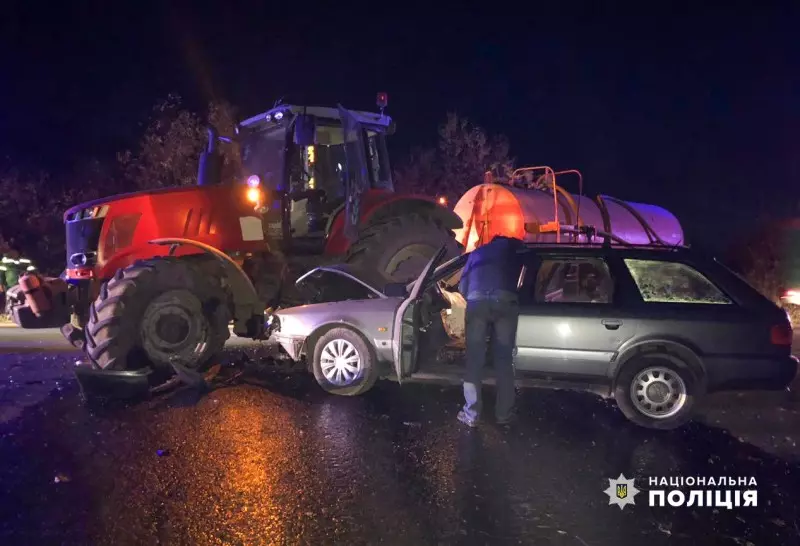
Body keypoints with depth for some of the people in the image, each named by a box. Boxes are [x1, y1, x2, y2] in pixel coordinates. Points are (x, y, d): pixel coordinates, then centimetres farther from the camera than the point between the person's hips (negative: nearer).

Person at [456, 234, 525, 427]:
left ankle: (471, 415, 7)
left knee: (474, 360, 5)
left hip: (477, 302, 1)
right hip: (505, 302, -1)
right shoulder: (514, 248, 30)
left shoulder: (477, 253, 32)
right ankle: (504, 413, 13)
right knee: (504, 359, 8)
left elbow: (462, 287, 28)